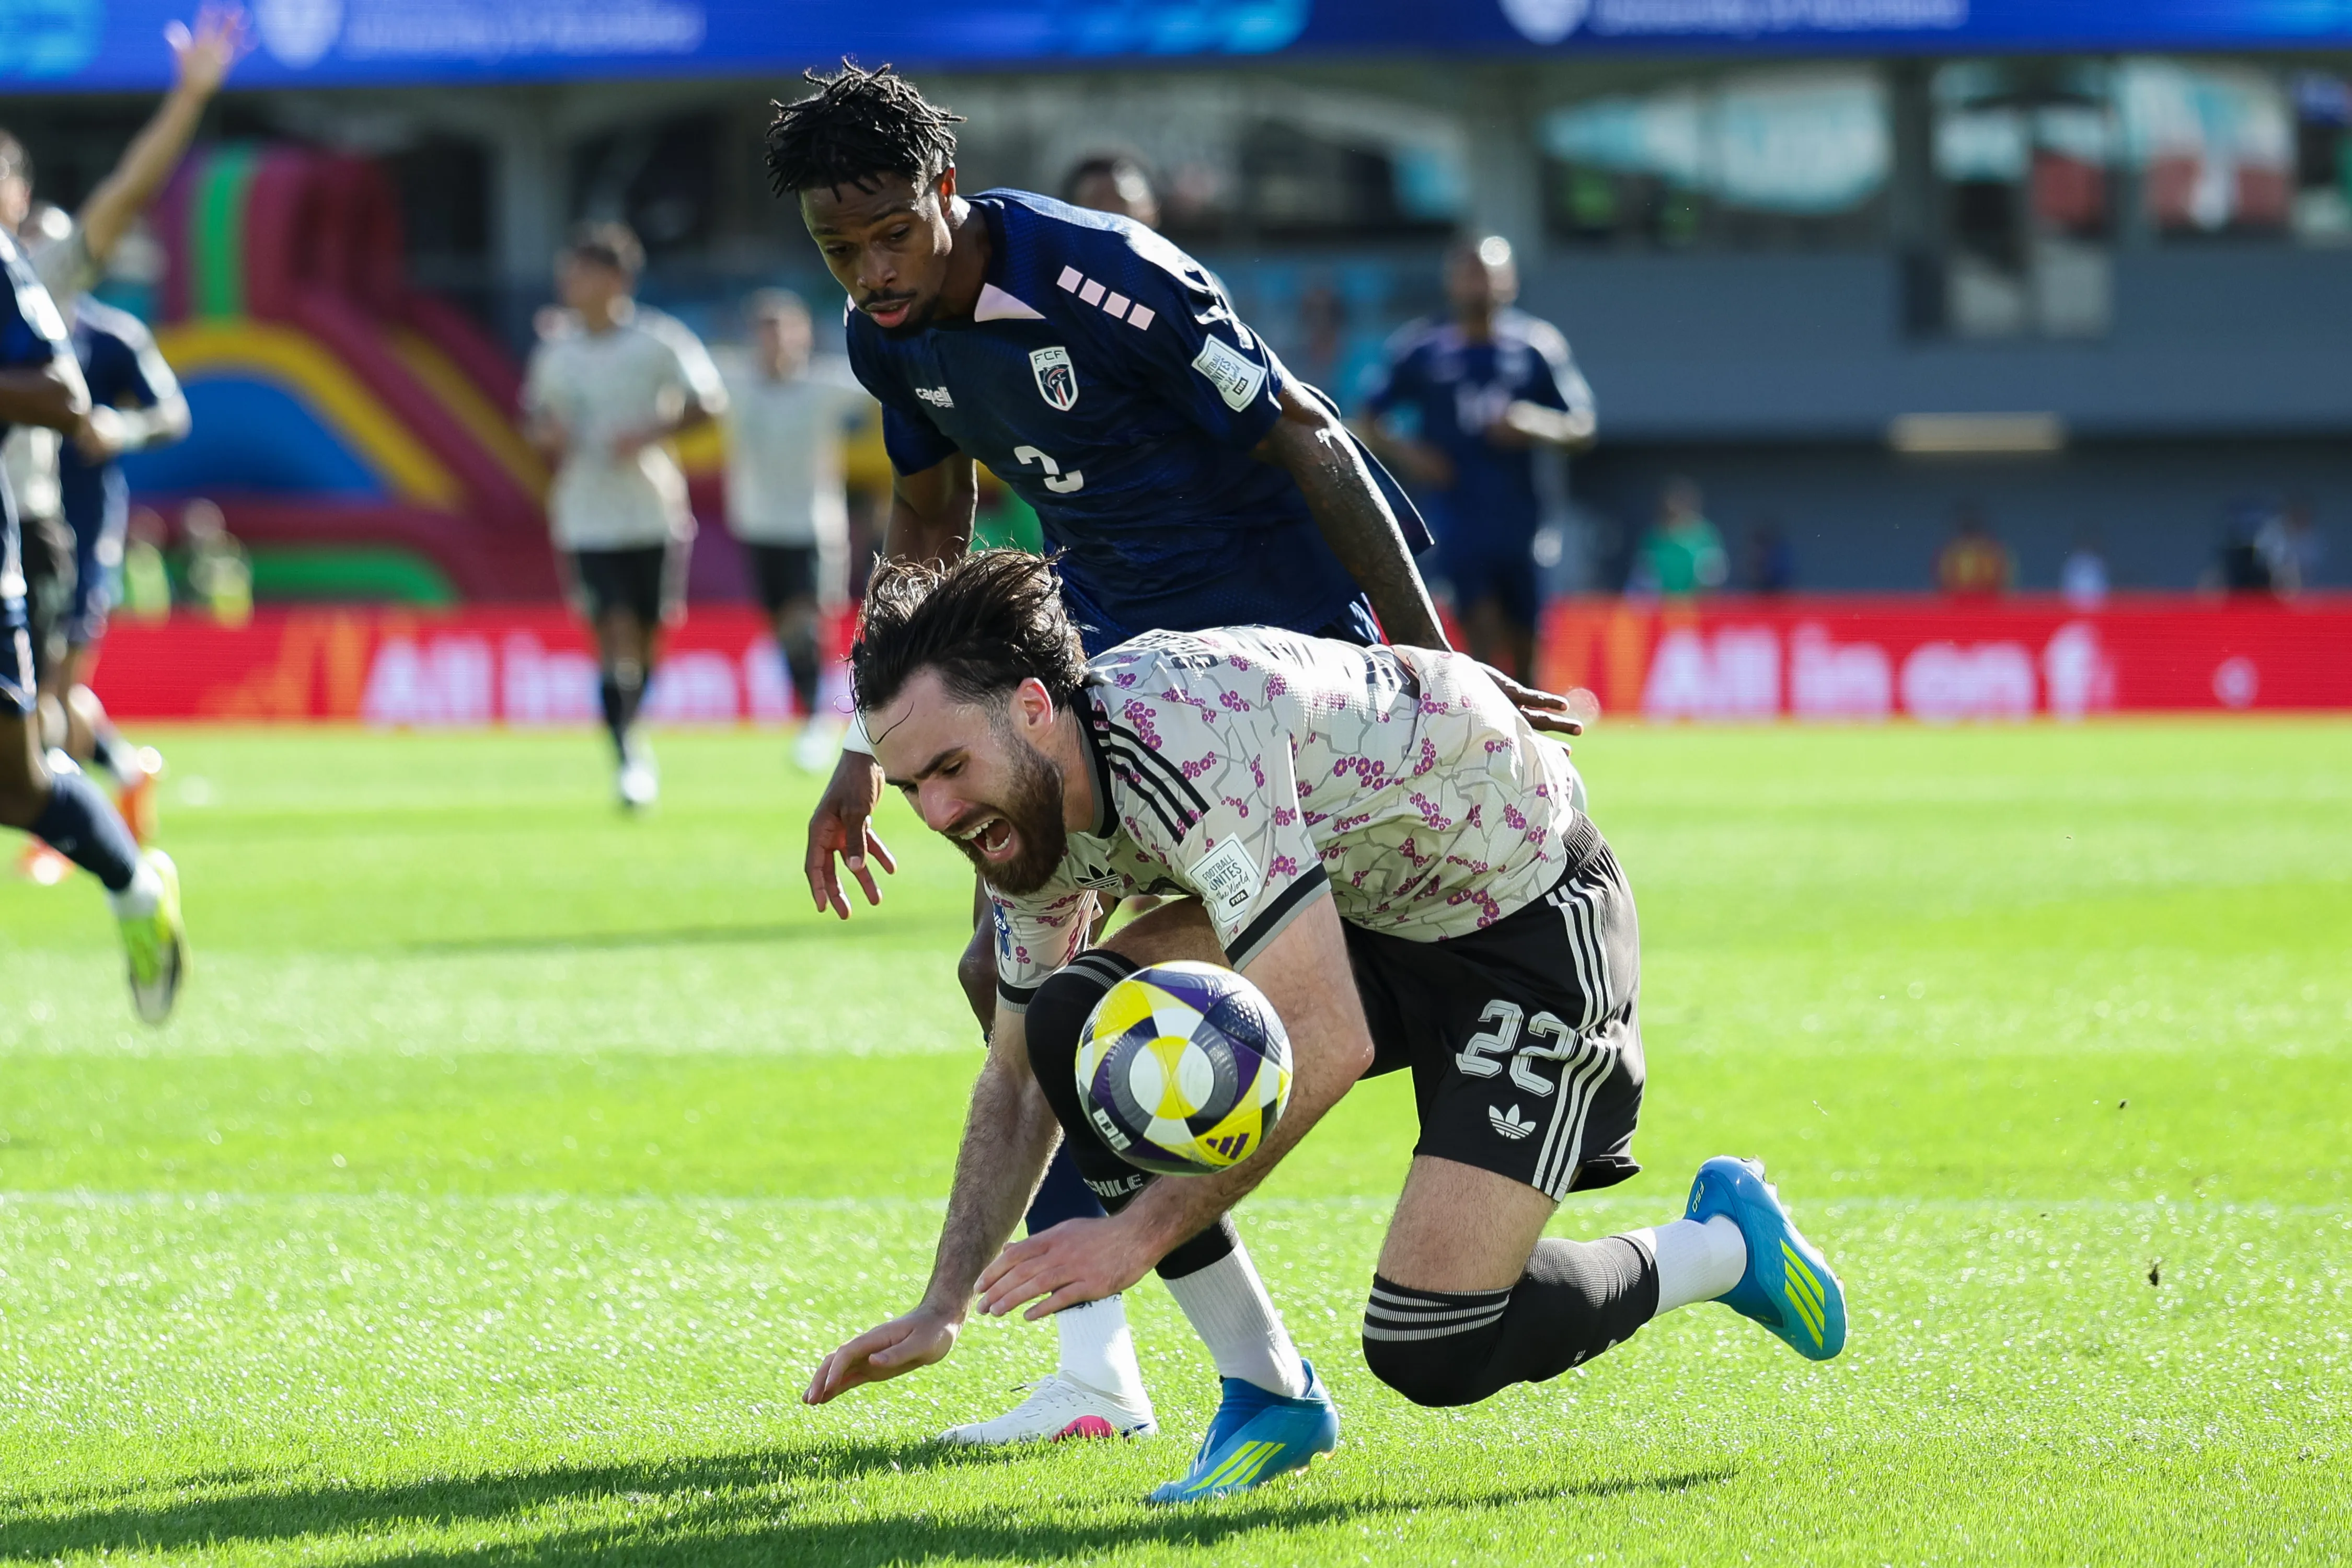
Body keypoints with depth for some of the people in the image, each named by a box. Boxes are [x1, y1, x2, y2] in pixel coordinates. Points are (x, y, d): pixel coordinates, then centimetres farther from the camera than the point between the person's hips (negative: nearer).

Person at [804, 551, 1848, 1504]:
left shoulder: (1184, 741, -35)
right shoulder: (1026, 812, -7)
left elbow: (1327, 1042, -37)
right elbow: (1016, 1076, 8)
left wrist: (1143, 1230, -33)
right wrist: (943, 1308, 1)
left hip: (1526, 917, -8)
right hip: (1362, 910, 8)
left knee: (1430, 1351, -16)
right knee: (1072, 1027, -14)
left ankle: (1721, 1244, 13)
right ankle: (1269, 1394, -1)